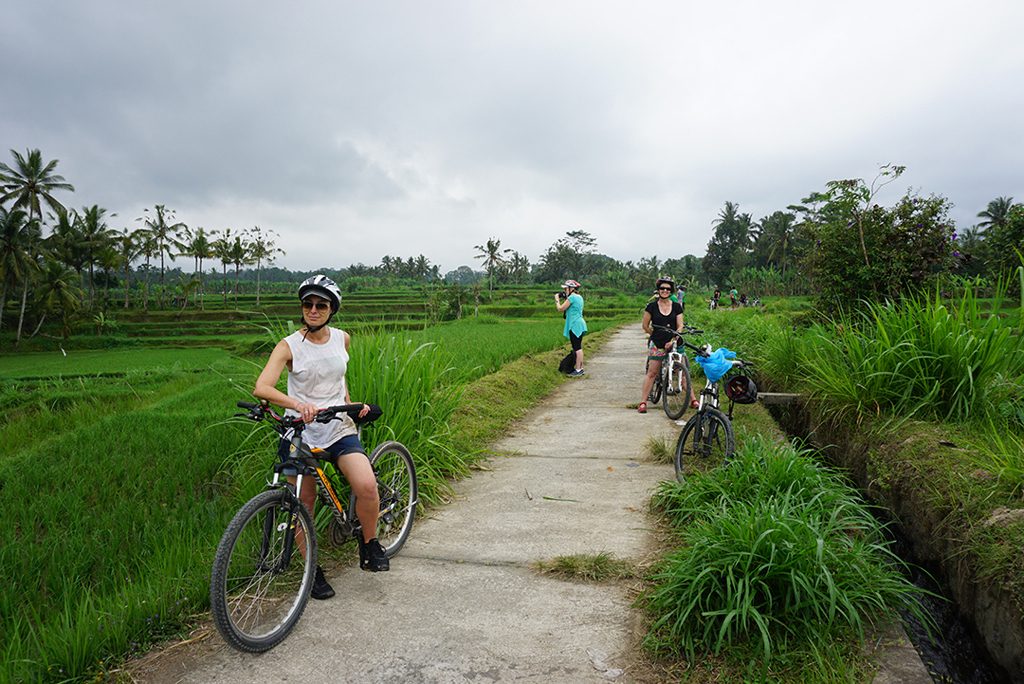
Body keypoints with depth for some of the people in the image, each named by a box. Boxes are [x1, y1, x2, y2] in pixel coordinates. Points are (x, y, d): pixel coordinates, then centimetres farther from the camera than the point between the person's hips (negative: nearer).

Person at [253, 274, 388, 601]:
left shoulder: (342, 339, 4)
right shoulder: (289, 346, -9)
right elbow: (262, 387, -24)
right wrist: (298, 404, -39)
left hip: (339, 430, 2)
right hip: (299, 432, -2)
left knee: (367, 486, -19)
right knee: (304, 504, 3)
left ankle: (369, 544, 8)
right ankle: (313, 570, 23)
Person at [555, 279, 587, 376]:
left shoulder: (572, 297, -13)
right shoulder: (579, 297, 16)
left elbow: (560, 309, -11)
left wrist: (557, 298, 4)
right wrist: (564, 298, 16)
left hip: (575, 325, -10)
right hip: (579, 324, 10)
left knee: (577, 348, -8)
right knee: (578, 347, 13)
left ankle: (578, 370, -7)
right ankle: (581, 368, 18)